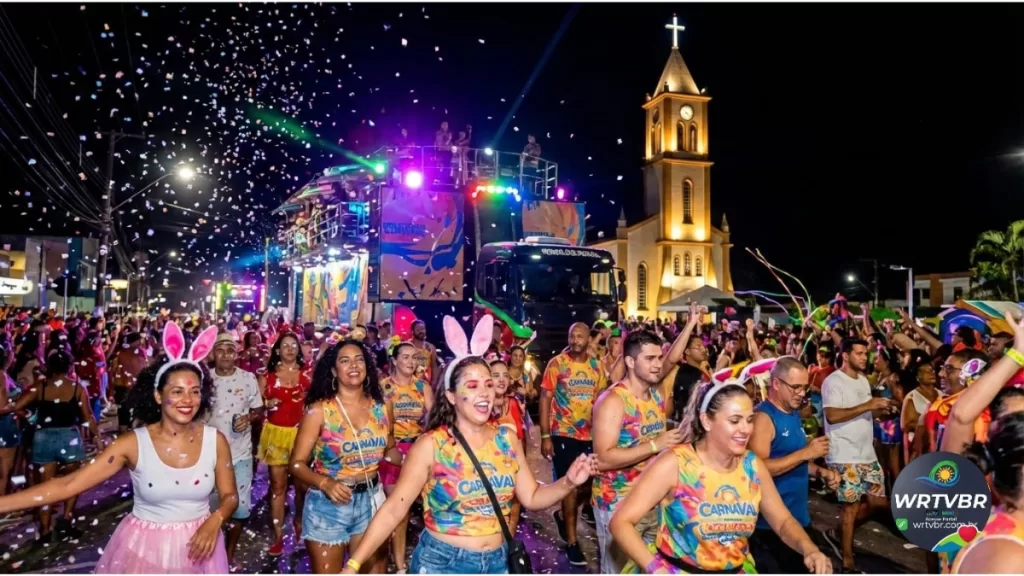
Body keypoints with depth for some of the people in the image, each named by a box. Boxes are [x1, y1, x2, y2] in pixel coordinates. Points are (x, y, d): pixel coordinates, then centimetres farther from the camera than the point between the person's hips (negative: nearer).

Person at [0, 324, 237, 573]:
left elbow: (230, 495, -2)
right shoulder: (133, 443, -14)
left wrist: (215, 520, -22)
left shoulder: (215, 441, -10)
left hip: (197, 546, 1)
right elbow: (68, 485, -16)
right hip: (144, 547, 0)